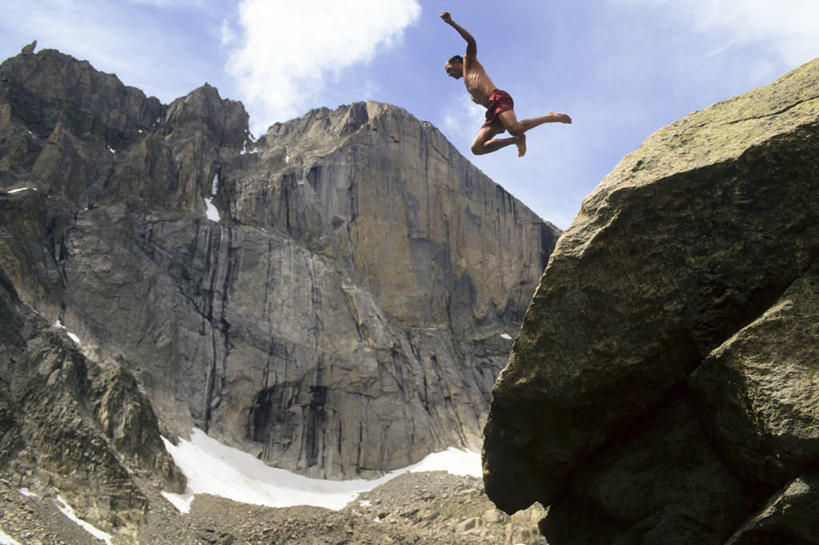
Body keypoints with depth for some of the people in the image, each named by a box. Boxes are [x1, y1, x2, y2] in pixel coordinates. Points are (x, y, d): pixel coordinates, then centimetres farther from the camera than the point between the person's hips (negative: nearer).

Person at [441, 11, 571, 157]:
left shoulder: (470, 64, 18)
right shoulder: (468, 84, 39)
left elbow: (471, 41, 2)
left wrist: (452, 23, -3)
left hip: (498, 98, -8)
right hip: (492, 112, 8)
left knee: (514, 128, -35)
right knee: (476, 148, -6)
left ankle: (550, 117, -13)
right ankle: (517, 139, -6)